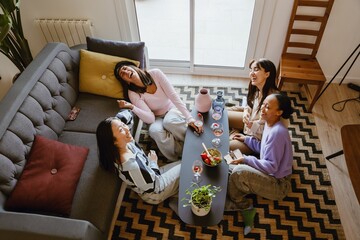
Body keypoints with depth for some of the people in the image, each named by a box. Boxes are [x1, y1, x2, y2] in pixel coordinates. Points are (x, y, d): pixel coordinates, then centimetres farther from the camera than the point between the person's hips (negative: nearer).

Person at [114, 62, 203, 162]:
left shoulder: (155, 73, -17)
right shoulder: (133, 93, -16)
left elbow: (174, 96, -19)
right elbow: (150, 119, -23)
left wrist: (189, 118, -27)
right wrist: (132, 107, -39)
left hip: (173, 109, 0)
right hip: (157, 118, 1)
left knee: (169, 122, -36)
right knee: (154, 130, -34)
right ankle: (177, 160, -18)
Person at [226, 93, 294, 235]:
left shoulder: (277, 132, -27)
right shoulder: (270, 125, 1)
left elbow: (271, 166, -26)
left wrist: (246, 160, -19)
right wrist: (247, 139, 9)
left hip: (278, 185, -10)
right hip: (271, 175, 10)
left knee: (239, 171, -31)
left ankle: (239, 204, -1)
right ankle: (244, 208, 3)